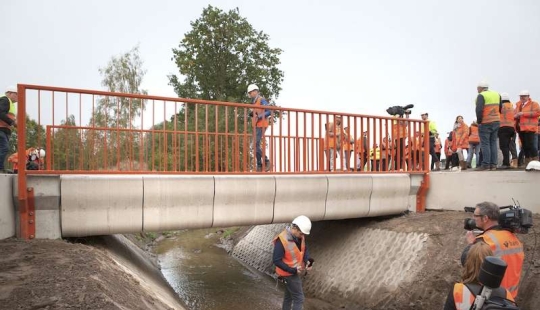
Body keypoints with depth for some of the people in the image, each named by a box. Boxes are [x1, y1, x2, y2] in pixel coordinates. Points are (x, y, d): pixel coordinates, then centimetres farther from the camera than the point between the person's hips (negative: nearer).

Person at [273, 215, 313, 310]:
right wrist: (293, 270, -26)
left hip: (295, 272, 8)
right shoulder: (282, 240, -29)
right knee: (299, 298, -2)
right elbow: (277, 261, -25)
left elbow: (305, 249, 6)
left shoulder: (300, 236, -7)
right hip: (289, 274, -8)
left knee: (289, 296, 22)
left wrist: (308, 261, -14)